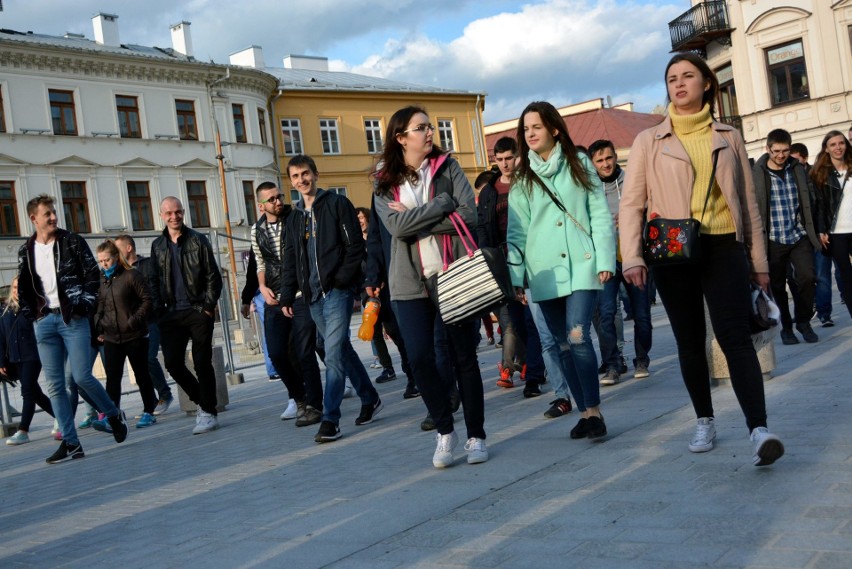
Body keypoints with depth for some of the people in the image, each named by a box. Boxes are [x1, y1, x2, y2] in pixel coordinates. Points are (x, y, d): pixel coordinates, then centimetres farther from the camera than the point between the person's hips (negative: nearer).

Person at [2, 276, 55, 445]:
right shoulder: (6, 312, 11)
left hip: (32, 356, -6)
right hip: (15, 359, 6)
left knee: (28, 392, -9)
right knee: (35, 393, 10)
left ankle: (23, 431, -10)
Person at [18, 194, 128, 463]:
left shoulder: (72, 241, 1)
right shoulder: (25, 251, 11)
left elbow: (92, 274, 0)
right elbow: (23, 288, 16)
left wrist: (86, 305, -10)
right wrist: (31, 314, 3)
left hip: (72, 318, -4)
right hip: (44, 321, 4)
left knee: (81, 377, -10)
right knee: (54, 385, 1)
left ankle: (114, 415, 17)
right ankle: (70, 444, 6)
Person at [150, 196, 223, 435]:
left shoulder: (197, 240, 0)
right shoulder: (157, 245, 11)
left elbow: (213, 276, -2)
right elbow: (154, 281, 14)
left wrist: (208, 305, -10)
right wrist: (159, 309, 2)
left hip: (198, 311, -4)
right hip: (171, 315, 4)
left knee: (202, 363, -4)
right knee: (173, 363, -1)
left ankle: (209, 412, 6)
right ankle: (202, 402, 19)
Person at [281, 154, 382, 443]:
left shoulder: (338, 204, 0)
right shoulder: (294, 218, 17)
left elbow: (355, 245, -6)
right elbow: (290, 261, 17)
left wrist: (342, 279, -14)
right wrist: (287, 296, 9)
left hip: (337, 291, -6)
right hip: (313, 297, 6)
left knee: (334, 354, -12)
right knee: (342, 350, 12)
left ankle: (330, 419, -11)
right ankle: (369, 399, 26)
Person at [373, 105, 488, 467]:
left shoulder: (447, 167, 4)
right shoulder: (385, 183, 5)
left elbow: (469, 215, -9)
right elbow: (397, 226, -12)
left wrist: (416, 220, -12)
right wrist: (442, 204, -12)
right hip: (411, 284, 1)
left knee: (464, 356, 4)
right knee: (419, 358, -5)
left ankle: (476, 436, 17)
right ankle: (444, 431, 15)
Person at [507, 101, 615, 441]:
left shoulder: (579, 164, 5)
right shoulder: (522, 178, 9)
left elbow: (601, 214, 2)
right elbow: (517, 231, 6)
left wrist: (605, 260, -7)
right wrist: (516, 276, -1)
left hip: (581, 265, -3)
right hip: (543, 271, 3)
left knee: (577, 337, -17)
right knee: (562, 344, 5)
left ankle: (593, 410, -5)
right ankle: (585, 412, 15)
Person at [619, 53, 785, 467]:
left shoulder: (729, 137, 12)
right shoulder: (649, 141, 6)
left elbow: (748, 200, 14)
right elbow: (631, 202, 1)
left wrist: (759, 259, 12)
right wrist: (632, 257, -11)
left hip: (724, 247, 0)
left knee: (734, 335, -14)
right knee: (690, 342, 8)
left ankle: (759, 429, -20)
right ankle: (705, 421, 24)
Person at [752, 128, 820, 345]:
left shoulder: (798, 169, 7)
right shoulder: (756, 174, -5)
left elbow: (809, 199, 15)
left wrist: (812, 231, 10)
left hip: (799, 237, 2)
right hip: (773, 240, -2)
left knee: (807, 278, -11)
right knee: (778, 286, 6)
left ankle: (803, 321, 11)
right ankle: (786, 327, 24)